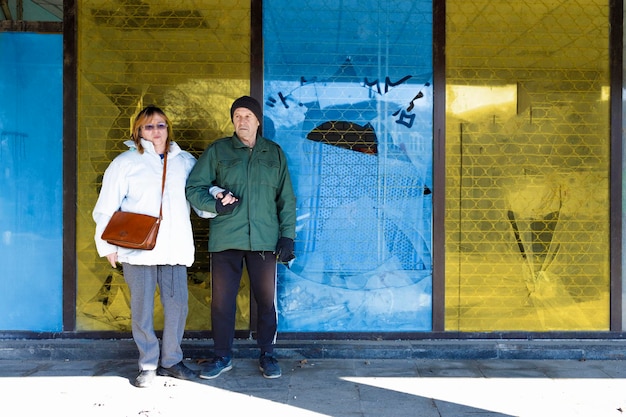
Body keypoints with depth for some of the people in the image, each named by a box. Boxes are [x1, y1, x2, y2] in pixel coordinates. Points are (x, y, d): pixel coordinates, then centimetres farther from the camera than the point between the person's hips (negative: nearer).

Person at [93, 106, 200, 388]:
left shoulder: (185, 161, 13)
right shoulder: (125, 162, 6)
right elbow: (106, 208, 4)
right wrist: (108, 245, -1)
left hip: (175, 248, 2)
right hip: (137, 249, -2)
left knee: (177, 305, 4)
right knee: (142, 307, 3)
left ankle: (171, 361, 21)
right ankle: (148, 365, 18)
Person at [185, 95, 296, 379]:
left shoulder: (274, 153, 10)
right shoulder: (218, 150, 6)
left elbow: (286, 199, 9)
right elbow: (193, 188, 4)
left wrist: (287, 236, 2)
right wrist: (215, 204, -14)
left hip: (265, 239, 1)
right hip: (225, 239, 0)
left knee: (266, 299, 7)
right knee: (221, 300, 6)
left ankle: (267, 354, 25)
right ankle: (223, 356, 24)